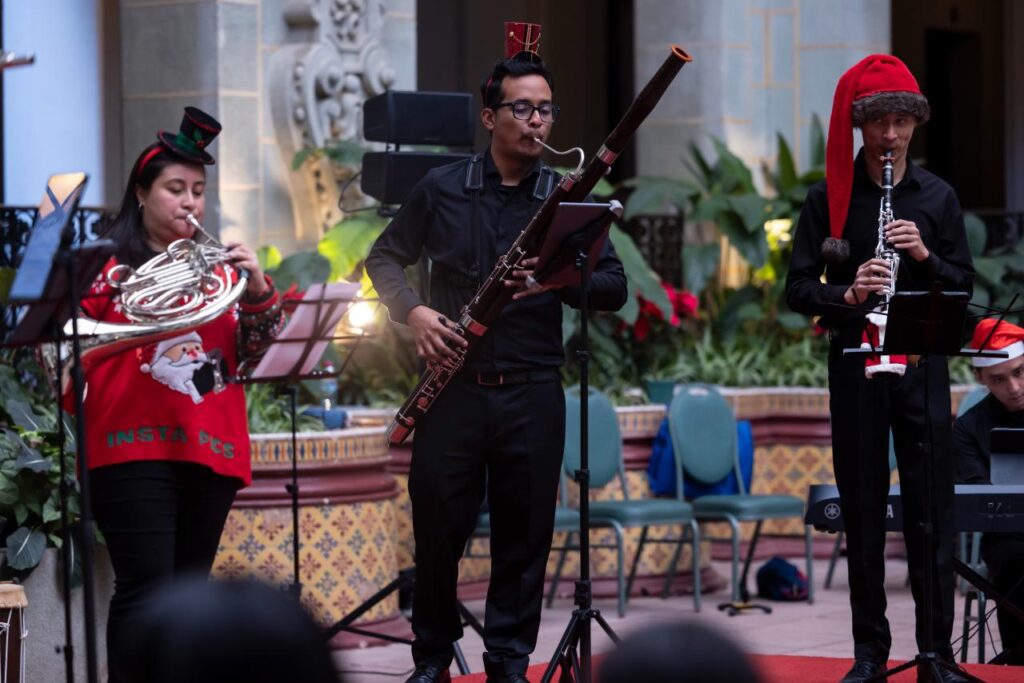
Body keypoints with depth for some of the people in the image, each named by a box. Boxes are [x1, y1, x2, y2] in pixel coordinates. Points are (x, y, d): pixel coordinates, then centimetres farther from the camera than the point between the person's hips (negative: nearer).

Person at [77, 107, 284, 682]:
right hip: (137, 446, -5)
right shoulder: (110, 265, 4)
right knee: (145, 589, -11)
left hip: (211, 449, 5)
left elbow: (259, 349, 10)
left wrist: (259, 290, -6)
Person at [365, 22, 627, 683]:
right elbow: (385, 258, 13)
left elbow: (615, 287, 1)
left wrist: (556, 280, -19)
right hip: (454, 384, 0)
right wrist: (413, 311, -6)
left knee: (524, 531, 3)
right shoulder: (442, 188, 5)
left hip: (532, 392, 0)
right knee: (438, 524, 4)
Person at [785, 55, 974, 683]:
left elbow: (964, 284, 7)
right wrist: (847, 293, -18)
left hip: (922, 365, 1)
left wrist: (926, 256, -12)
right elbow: (798, 288, 0)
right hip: (854, 364, -1)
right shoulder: (829, 198, 2)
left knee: (931, 507, -1)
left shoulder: (938, 197, 7)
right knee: (863, 509, 3)